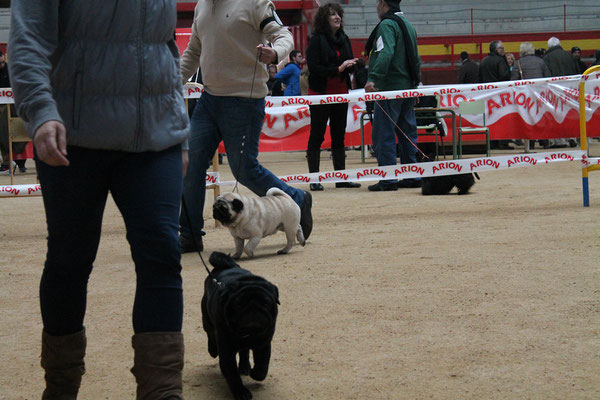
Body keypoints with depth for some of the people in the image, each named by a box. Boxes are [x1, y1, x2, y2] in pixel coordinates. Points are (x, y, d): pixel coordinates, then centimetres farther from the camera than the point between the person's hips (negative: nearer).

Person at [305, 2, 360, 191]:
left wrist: (353, 64, -4)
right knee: (317, 135, -2)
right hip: (321, 93, -6)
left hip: (341, 93, 6)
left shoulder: (344, 39, 10)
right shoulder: (316, 40, -8)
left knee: (339, 135, 9)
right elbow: (313, 68, -16)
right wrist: (337, 69, -22)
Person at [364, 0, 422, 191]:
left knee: (383, 134, -5)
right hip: (408, 87, 9)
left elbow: (386, 53, -26)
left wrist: (373, 78, -31)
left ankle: (388, 180, -7)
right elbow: (416, 58, 23)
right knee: (407, 133, 13)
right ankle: (412, 177, 15)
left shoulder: (387, 24, -10)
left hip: (390, 89, -9)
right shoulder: (407, 24, 19)